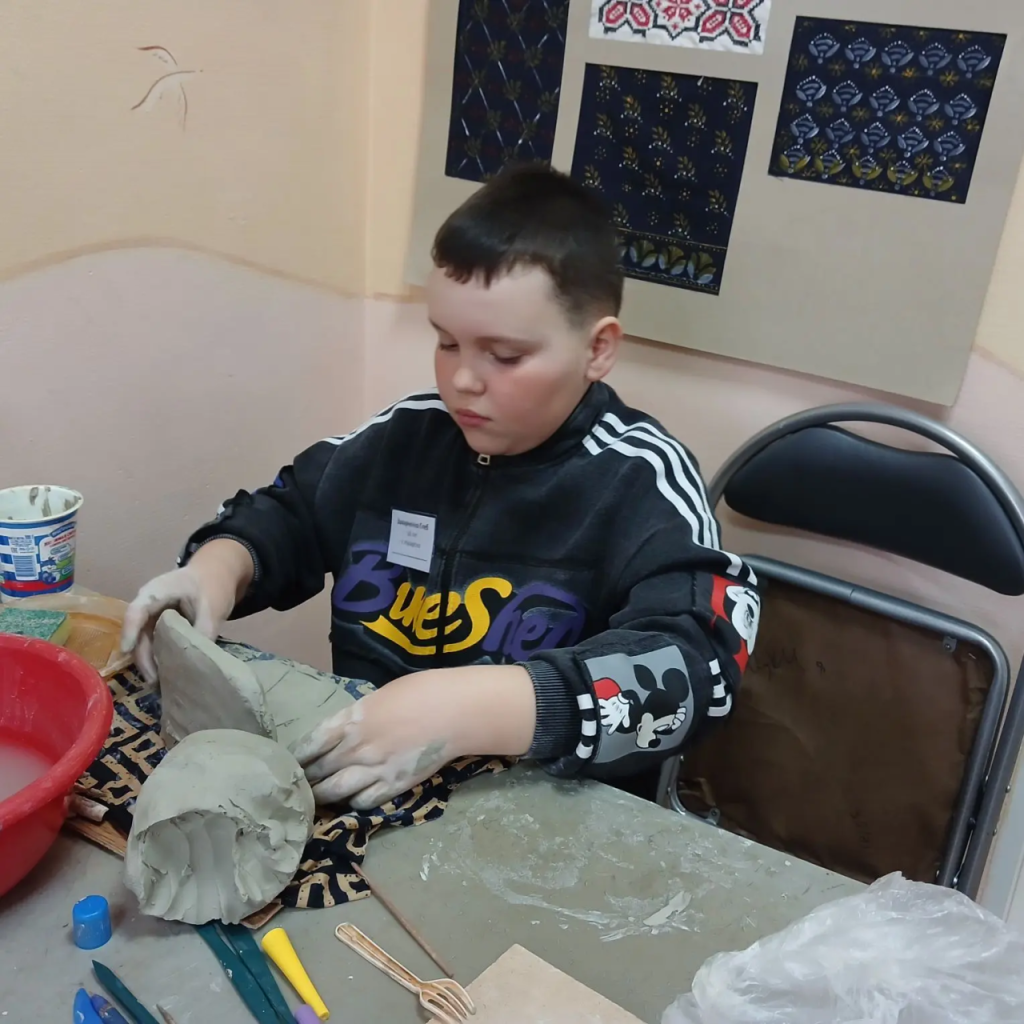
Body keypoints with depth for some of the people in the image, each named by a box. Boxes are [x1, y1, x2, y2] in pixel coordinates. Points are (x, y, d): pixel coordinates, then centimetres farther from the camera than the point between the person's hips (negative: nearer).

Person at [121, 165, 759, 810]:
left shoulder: (640, 480, -12)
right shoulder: (410, 431, 5)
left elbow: (692, 666, -26)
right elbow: (288, 515, 19)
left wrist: (471, 710, -37)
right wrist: (218, 566, -3)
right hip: (349, 787, 4)